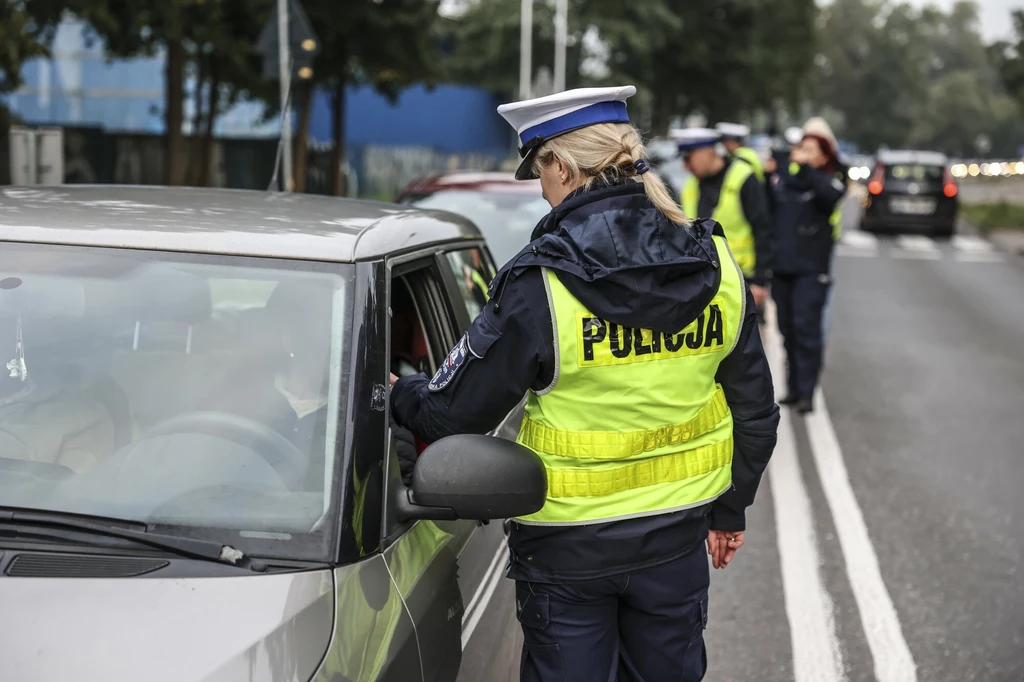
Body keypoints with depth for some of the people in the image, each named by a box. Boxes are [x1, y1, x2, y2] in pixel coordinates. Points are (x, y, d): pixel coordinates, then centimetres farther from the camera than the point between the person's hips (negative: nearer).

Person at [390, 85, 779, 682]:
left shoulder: (539, 285, -19)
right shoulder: (717, 268, -5)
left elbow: (455, 413, -10)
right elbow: (754, 409, 4)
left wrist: (399, 393, 12)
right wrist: (729, 510, 18)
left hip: (568, 548, -4)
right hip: (678, 538, 4)